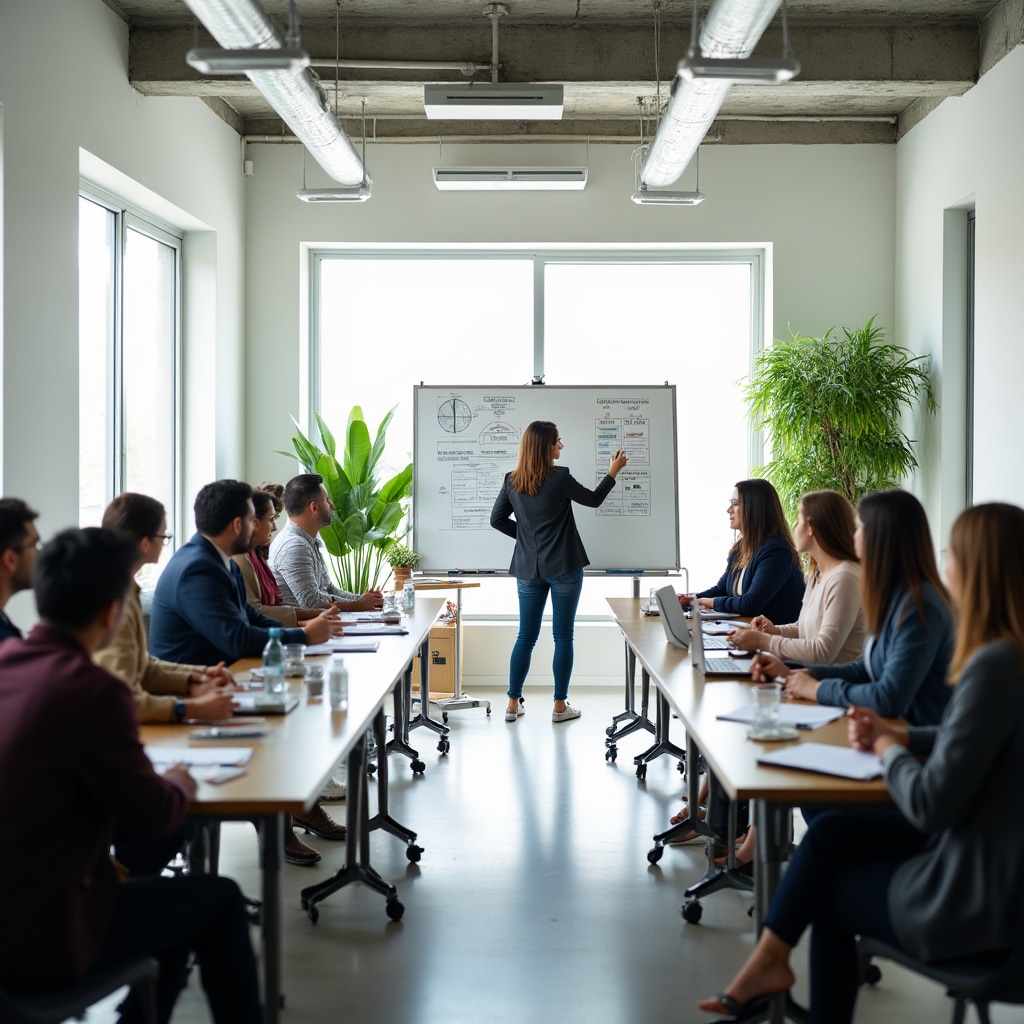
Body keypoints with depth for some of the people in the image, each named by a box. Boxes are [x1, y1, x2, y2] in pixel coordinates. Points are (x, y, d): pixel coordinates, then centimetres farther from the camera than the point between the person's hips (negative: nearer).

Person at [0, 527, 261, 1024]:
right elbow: (154, 814, -13)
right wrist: (181, 783, 9)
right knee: (221, 901, 12)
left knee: (178, 901, 26)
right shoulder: (93, 691, -23)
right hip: (40, 937, -8)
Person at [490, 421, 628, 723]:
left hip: (528, 569, 4)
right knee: (563, 636, 4)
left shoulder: (512, 481, 1)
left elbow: (497, 519, 6)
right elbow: (593, 500, 1)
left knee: (526, 636, 11)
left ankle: (513, 703, 12)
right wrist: (614, 471, 13)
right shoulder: (559, 478, -13)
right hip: (563, 568, -4)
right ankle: (560, 706, 8)